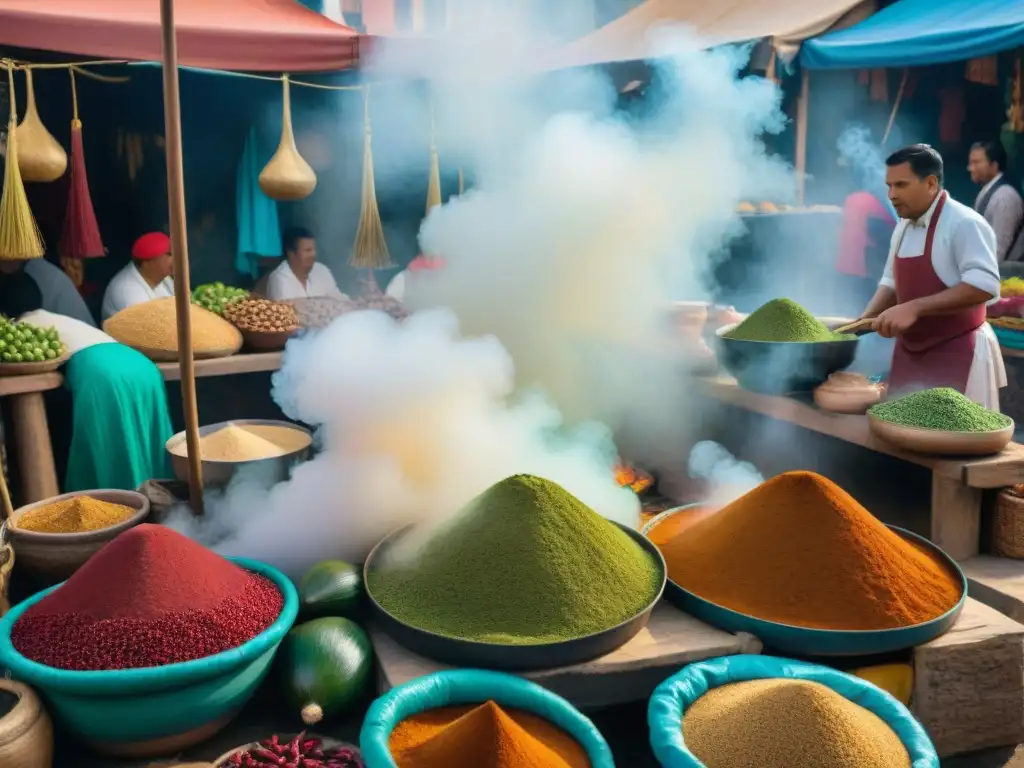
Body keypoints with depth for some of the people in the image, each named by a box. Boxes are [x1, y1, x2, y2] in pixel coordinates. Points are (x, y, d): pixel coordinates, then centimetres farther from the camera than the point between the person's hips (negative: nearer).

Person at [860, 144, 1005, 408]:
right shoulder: (903, 227, 10)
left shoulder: (964, 223, -17)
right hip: (910, 352, 8)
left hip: (958, 355, -8)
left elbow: (984, 286, -26)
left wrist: (914, 308, -31)